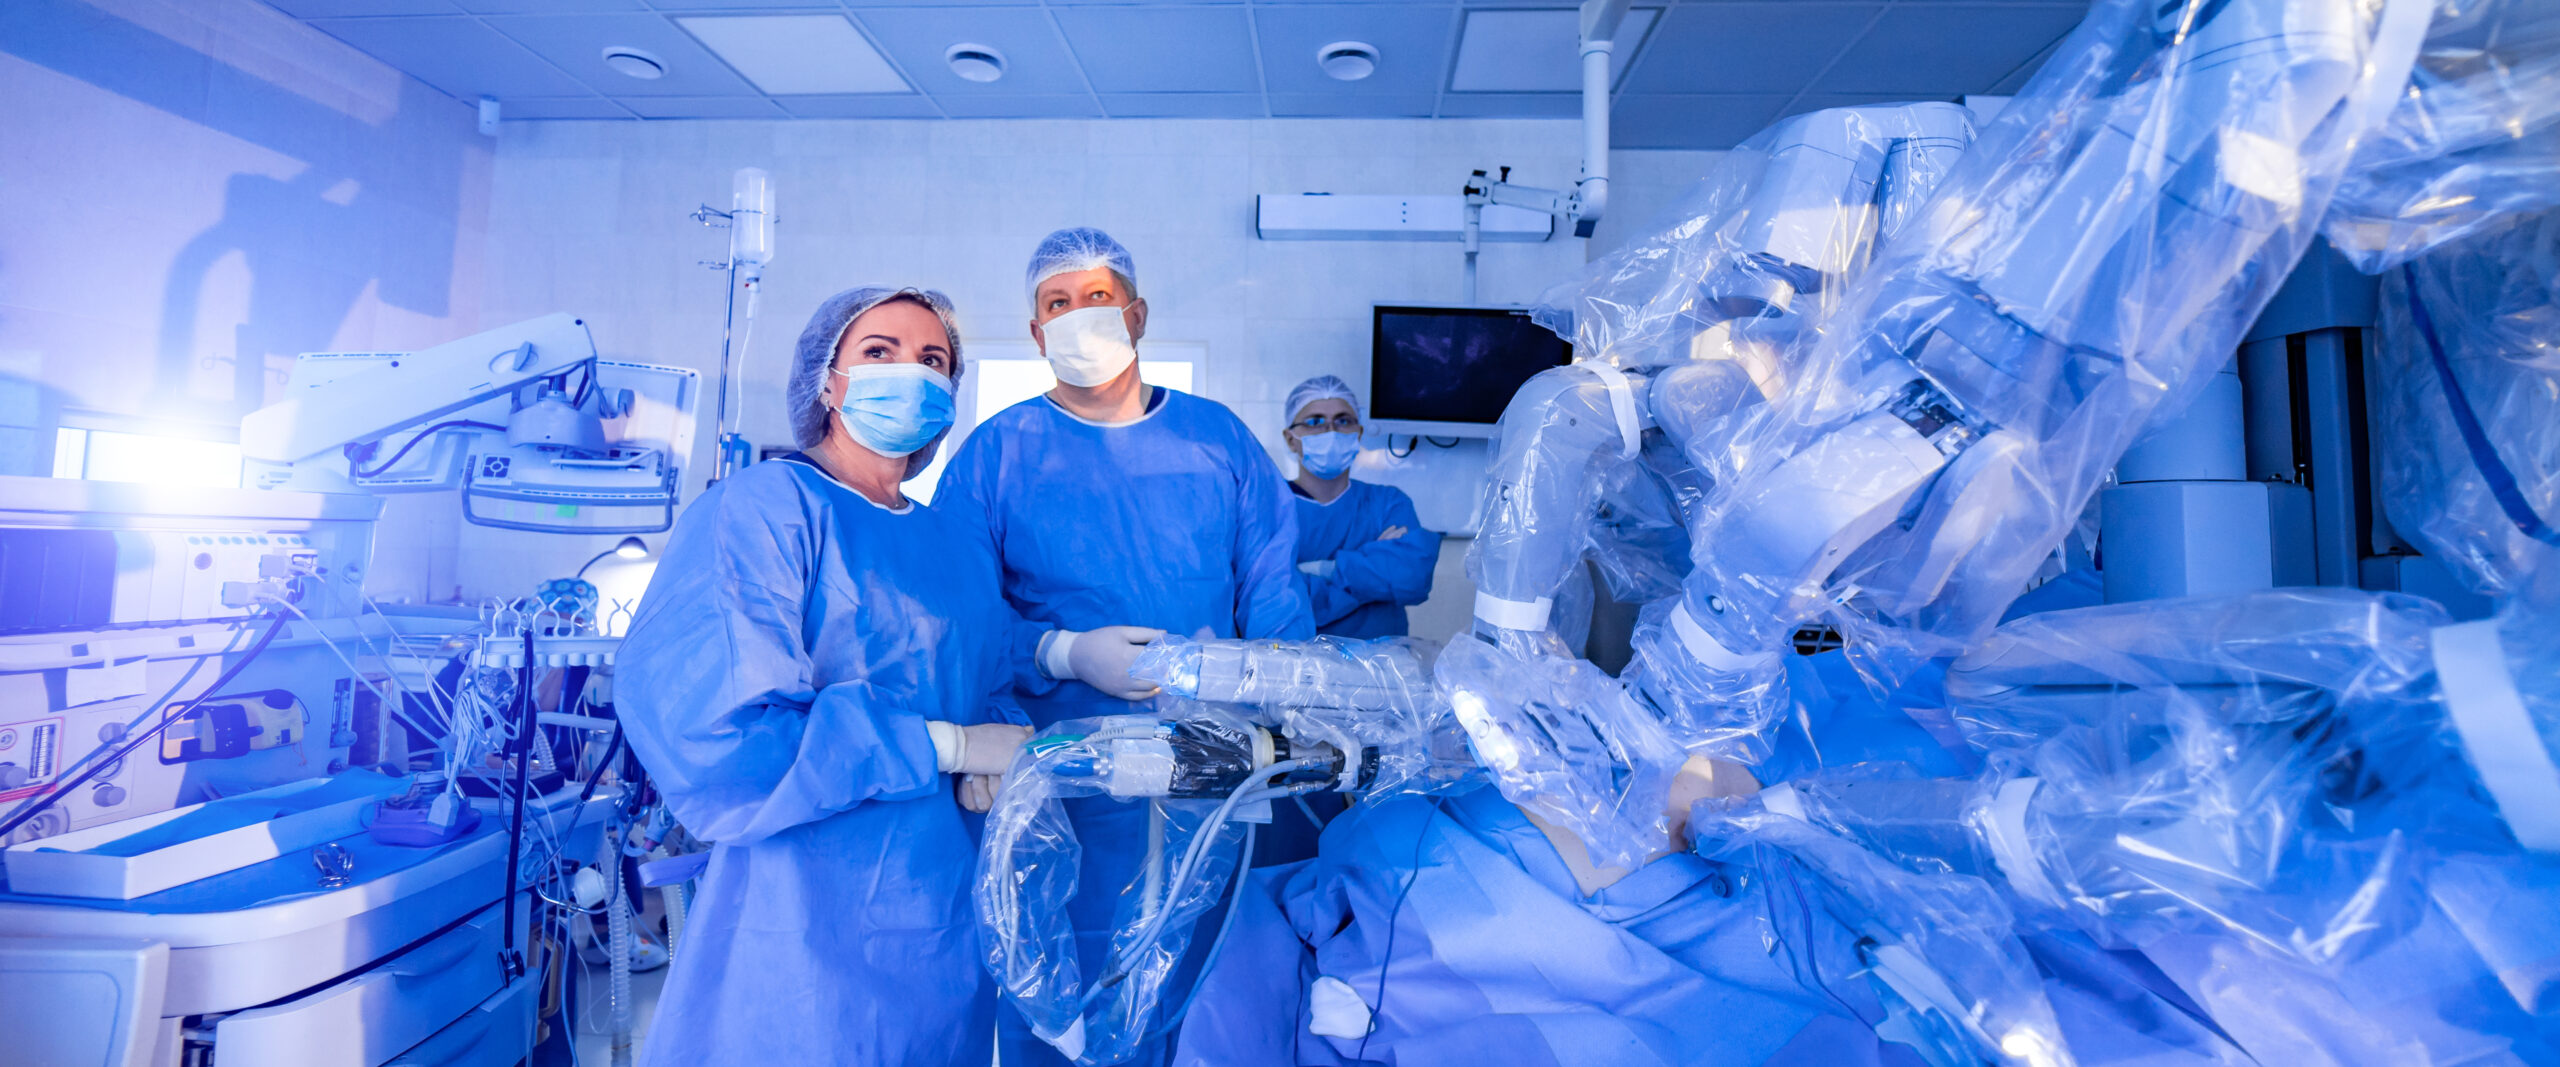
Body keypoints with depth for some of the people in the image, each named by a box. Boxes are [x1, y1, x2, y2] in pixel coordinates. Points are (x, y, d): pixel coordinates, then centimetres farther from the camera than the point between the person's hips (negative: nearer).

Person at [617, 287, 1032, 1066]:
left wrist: (999, 761, -11)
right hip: (804, 926, -6)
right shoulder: (762, 507, -11)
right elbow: (704, 723, -22)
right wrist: (944, 746, -19)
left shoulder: (960, 551, 11)